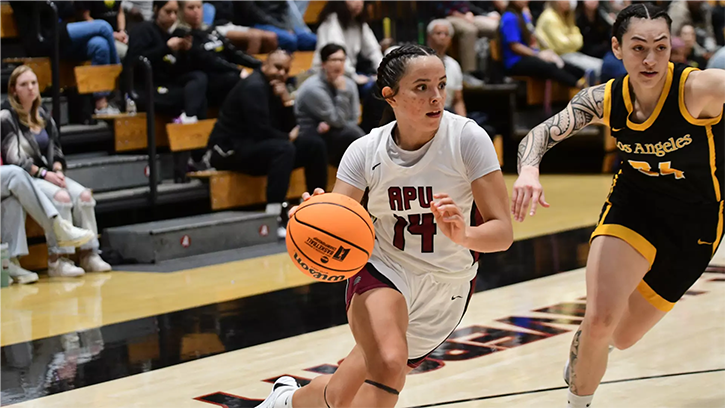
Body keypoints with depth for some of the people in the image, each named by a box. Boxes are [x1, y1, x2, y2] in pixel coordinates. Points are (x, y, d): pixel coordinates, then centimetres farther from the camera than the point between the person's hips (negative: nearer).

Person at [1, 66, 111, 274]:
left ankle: (89, 254, -16)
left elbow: (55, 149, 17)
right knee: (61, 197, -32)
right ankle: (58, 259, -28)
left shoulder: (42, 115, 14)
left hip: (48, 174, 7)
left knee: (83, 195, -19)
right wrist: (43, 174, -17)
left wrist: (57, 170, -4)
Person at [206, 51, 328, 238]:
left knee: (315, 145, 3)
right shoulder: (254, 86, -15)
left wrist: (287, 100, -8)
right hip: (231, 150, -10)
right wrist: (288, 137, -6)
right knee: (284, 148, -36)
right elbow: (260, 131, -24)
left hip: (258, 146, 10)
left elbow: (289, 129, 8)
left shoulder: (274, 87, 13)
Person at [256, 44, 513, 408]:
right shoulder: (366, 152, -13)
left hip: (447, 286, 1)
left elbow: (502, 231, -20)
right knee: (389, 364, -29)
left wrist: (463, 235, -41)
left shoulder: (467, 138, -18)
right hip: (385, 271, 0)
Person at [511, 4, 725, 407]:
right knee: (599, 320, -20)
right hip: (633, 206, 1)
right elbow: (540, 135, -16)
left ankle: (592, 345, 51)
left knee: (623, 335, 12)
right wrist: (529, 170, -39)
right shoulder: (605, 100, -15)